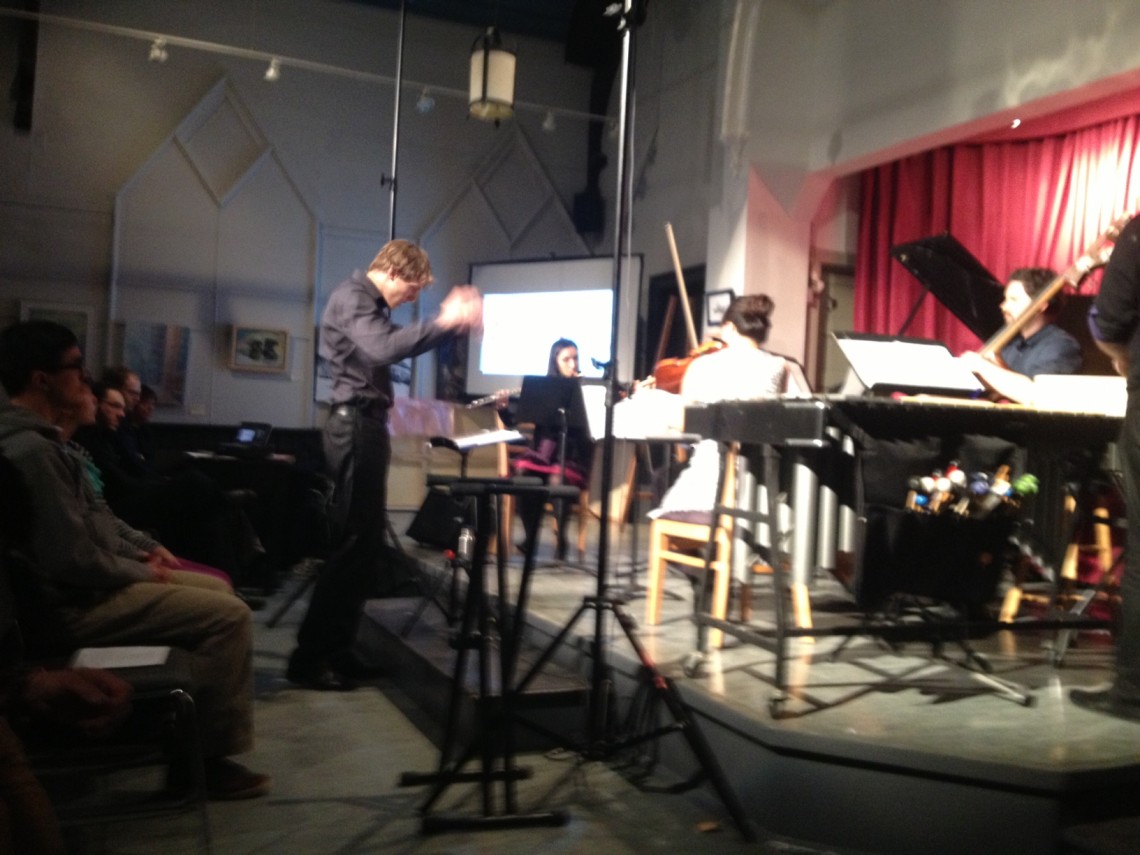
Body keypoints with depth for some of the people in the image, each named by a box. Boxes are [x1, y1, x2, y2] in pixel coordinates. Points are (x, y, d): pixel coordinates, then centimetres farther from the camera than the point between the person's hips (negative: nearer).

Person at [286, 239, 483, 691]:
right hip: (355, 424, -11)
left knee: (367, 540, 12)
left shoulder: (370, 301, 20)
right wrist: (443, 321, -24)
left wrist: (449, 322, 12)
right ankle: (309, 658, -3)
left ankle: (335, 649, 19)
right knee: (353, 542, -9)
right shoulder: (351, 297, -11)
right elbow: (384, 349, -28)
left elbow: (397, 343, 25)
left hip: (367, 423, 11)